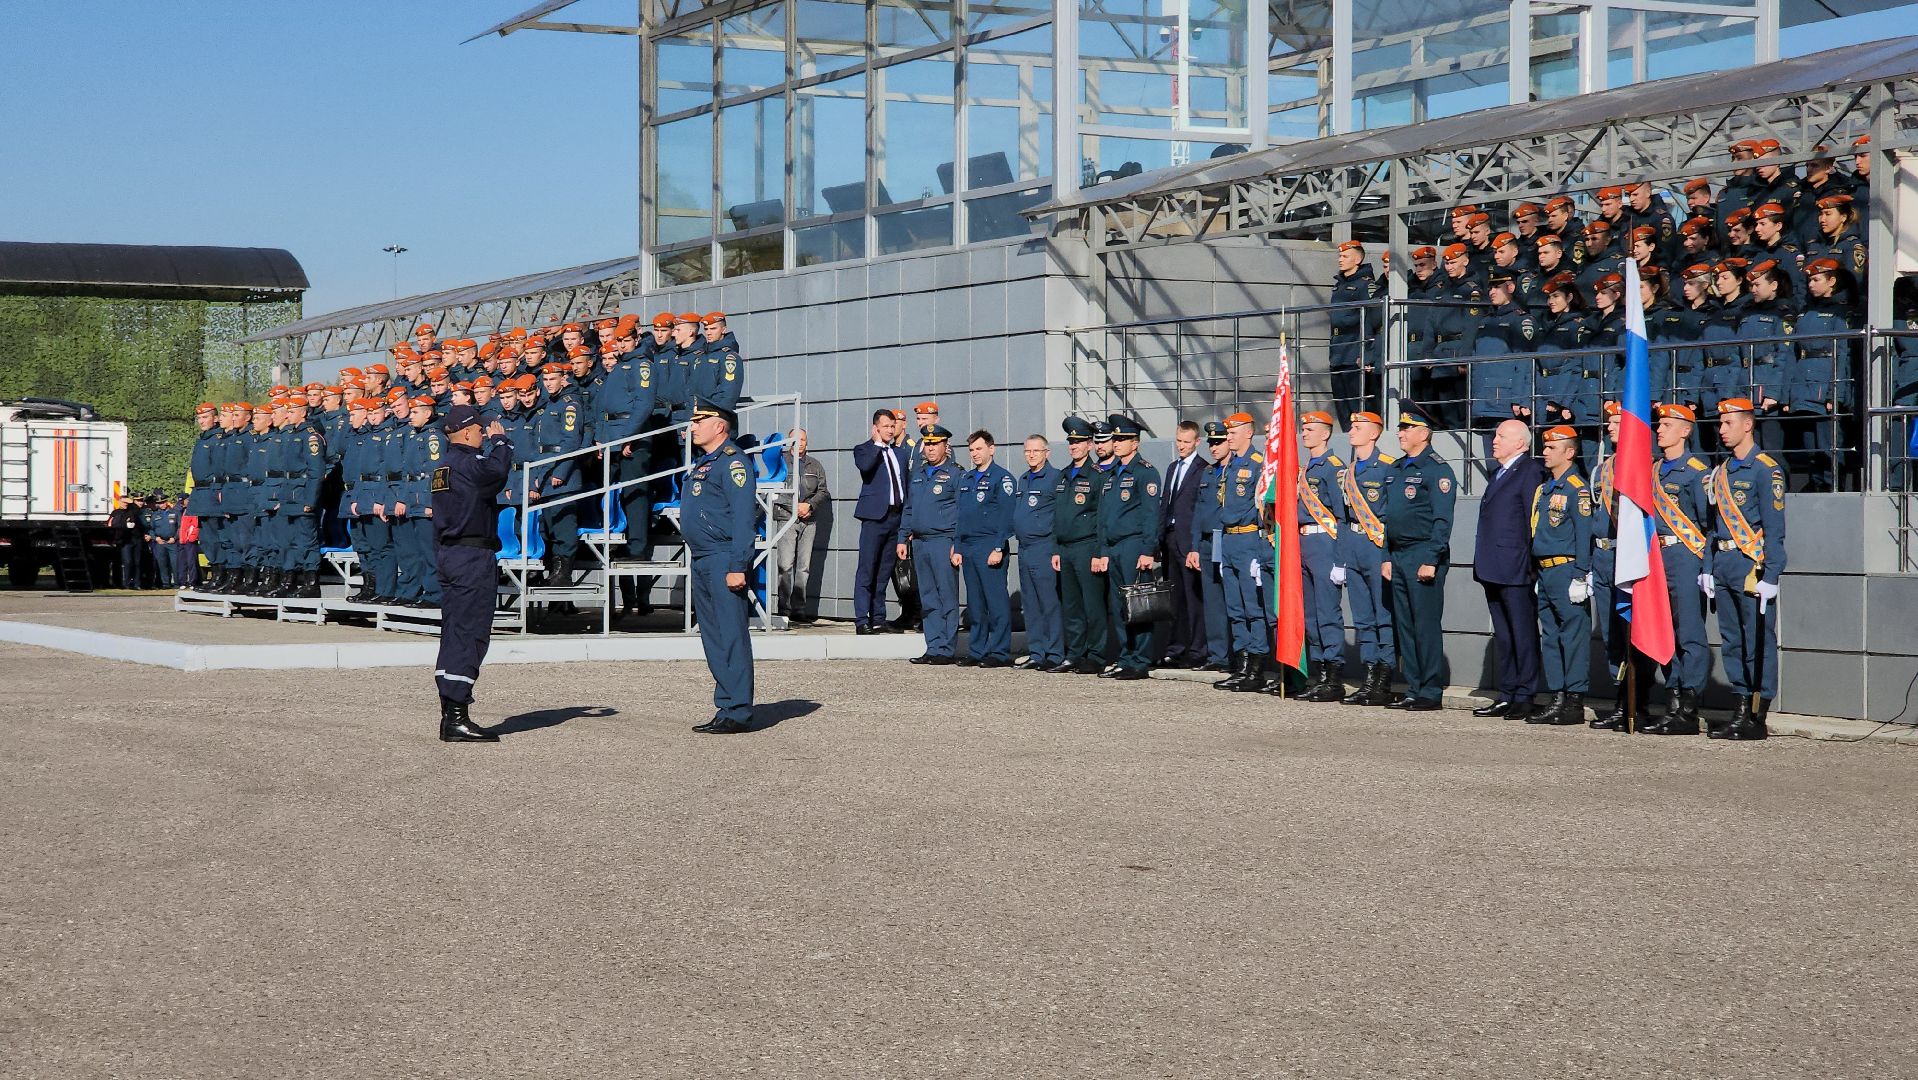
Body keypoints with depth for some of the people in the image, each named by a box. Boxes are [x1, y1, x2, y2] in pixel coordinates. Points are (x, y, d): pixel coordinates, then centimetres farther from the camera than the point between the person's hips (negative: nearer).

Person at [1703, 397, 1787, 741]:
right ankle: (1740, 711, 15)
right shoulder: (1721, 472, 15)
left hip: (1752, 564, -8)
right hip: (1724, 565, 8)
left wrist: (1770, 577, -15)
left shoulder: (1766, 470, -7)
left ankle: (1758, 719, -1)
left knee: (1758, 642, -3)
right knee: (1731, 641, 9)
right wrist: (1708, 569, 13)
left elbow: (1774, 528, -11)